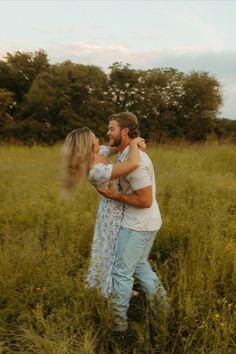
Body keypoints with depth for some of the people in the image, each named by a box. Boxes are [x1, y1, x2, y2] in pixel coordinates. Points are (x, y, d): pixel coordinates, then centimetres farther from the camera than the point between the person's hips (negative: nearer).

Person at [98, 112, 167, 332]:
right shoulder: (127, 154, 8)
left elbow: (145, 200, -25)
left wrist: (114, 196, -18)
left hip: (137, 225, -10)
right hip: (144, 223, 10)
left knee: (121, 272, 4)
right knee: (139, 266, 23)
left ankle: (118, 321, 20)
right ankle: (161, 304, 32)